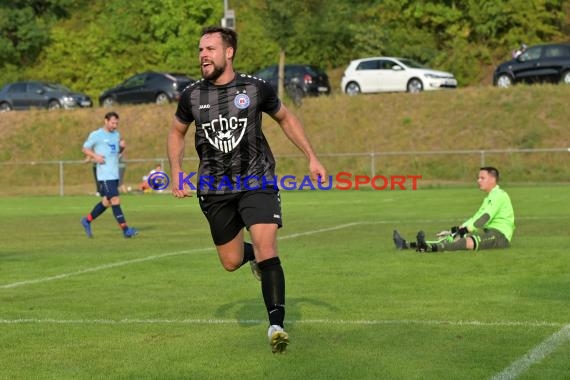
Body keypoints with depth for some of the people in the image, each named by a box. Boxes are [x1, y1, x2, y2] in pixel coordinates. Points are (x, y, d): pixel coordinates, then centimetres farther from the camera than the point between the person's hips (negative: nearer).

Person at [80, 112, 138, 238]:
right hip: (105, 175, -7)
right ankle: (125, 230, -11)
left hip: (115, 174, 7)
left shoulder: (116, 134, 15)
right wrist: (95, 156, -16)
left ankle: (87, 221, 29)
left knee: (106, 202, 12)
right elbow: (85, 148, 2)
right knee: (115, 201, -12)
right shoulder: (96, 135, -4)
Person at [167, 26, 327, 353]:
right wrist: (177, 172, 5)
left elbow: (285, 118, 11)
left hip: (257, 182, -3)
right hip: (215, 189, 3)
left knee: (267, 249, -19)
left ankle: (276, 325, -13)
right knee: (231, 262, 9)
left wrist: (312, 158, 7)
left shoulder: (256, 89, -6)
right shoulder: (192, 96, -1)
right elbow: (177, 132, 17)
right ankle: (252, 255, 47)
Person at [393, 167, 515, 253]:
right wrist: (453, 231, 11)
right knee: (453, 238, -4)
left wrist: (462, 231, -24)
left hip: (500, 235, -9)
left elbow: (483, 219, -19)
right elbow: (475, 219, 21)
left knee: (469, 242, -35)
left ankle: (431, 248, -59)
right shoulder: (490, 197, 25)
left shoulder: (498, 195, -7)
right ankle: (406, 244, -15)